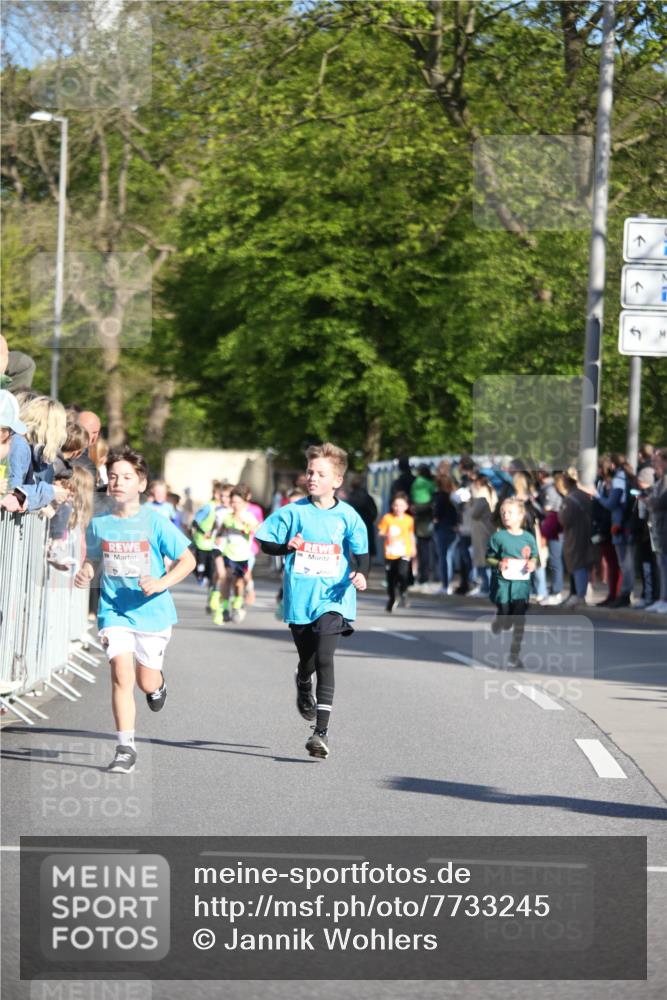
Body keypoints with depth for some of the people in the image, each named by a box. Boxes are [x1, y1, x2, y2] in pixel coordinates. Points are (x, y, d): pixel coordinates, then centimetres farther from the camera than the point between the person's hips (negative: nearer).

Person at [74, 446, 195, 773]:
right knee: (121, 673, -17)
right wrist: (85, 573, -7)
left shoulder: (154, 522, -8)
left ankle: (159, 683, 47)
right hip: (114, 611, 1)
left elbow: (187, 560, -5)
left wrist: (161, 583, -20)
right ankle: (125, 748, -12)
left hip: (152, 610, -1)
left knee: (146, 682, 7)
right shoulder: (99, 524, 0)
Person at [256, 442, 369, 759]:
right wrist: (287, 547, -15)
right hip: (299, 599, 2)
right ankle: (304, 686, 54)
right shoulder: (293, 512, 2)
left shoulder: (347, 516, 0)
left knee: (324, 659, -18)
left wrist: (360, 573, -15)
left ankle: (321, 731, -20)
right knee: (307, 661, 15)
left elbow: (361, 552, 6)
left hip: (333, 599, -2)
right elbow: (264, 542, 5)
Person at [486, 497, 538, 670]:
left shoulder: (528, 538, 3)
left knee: (519, 622, -2)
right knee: (504, 621, 1)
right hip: (502, 583, -1)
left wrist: (532, 564, -8)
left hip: (521, 584, 1)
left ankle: (515, 655, 6)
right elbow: (489, 558, 1)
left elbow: (534, 557, 14)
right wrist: (498, 564, -18)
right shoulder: (498, 537, -2)